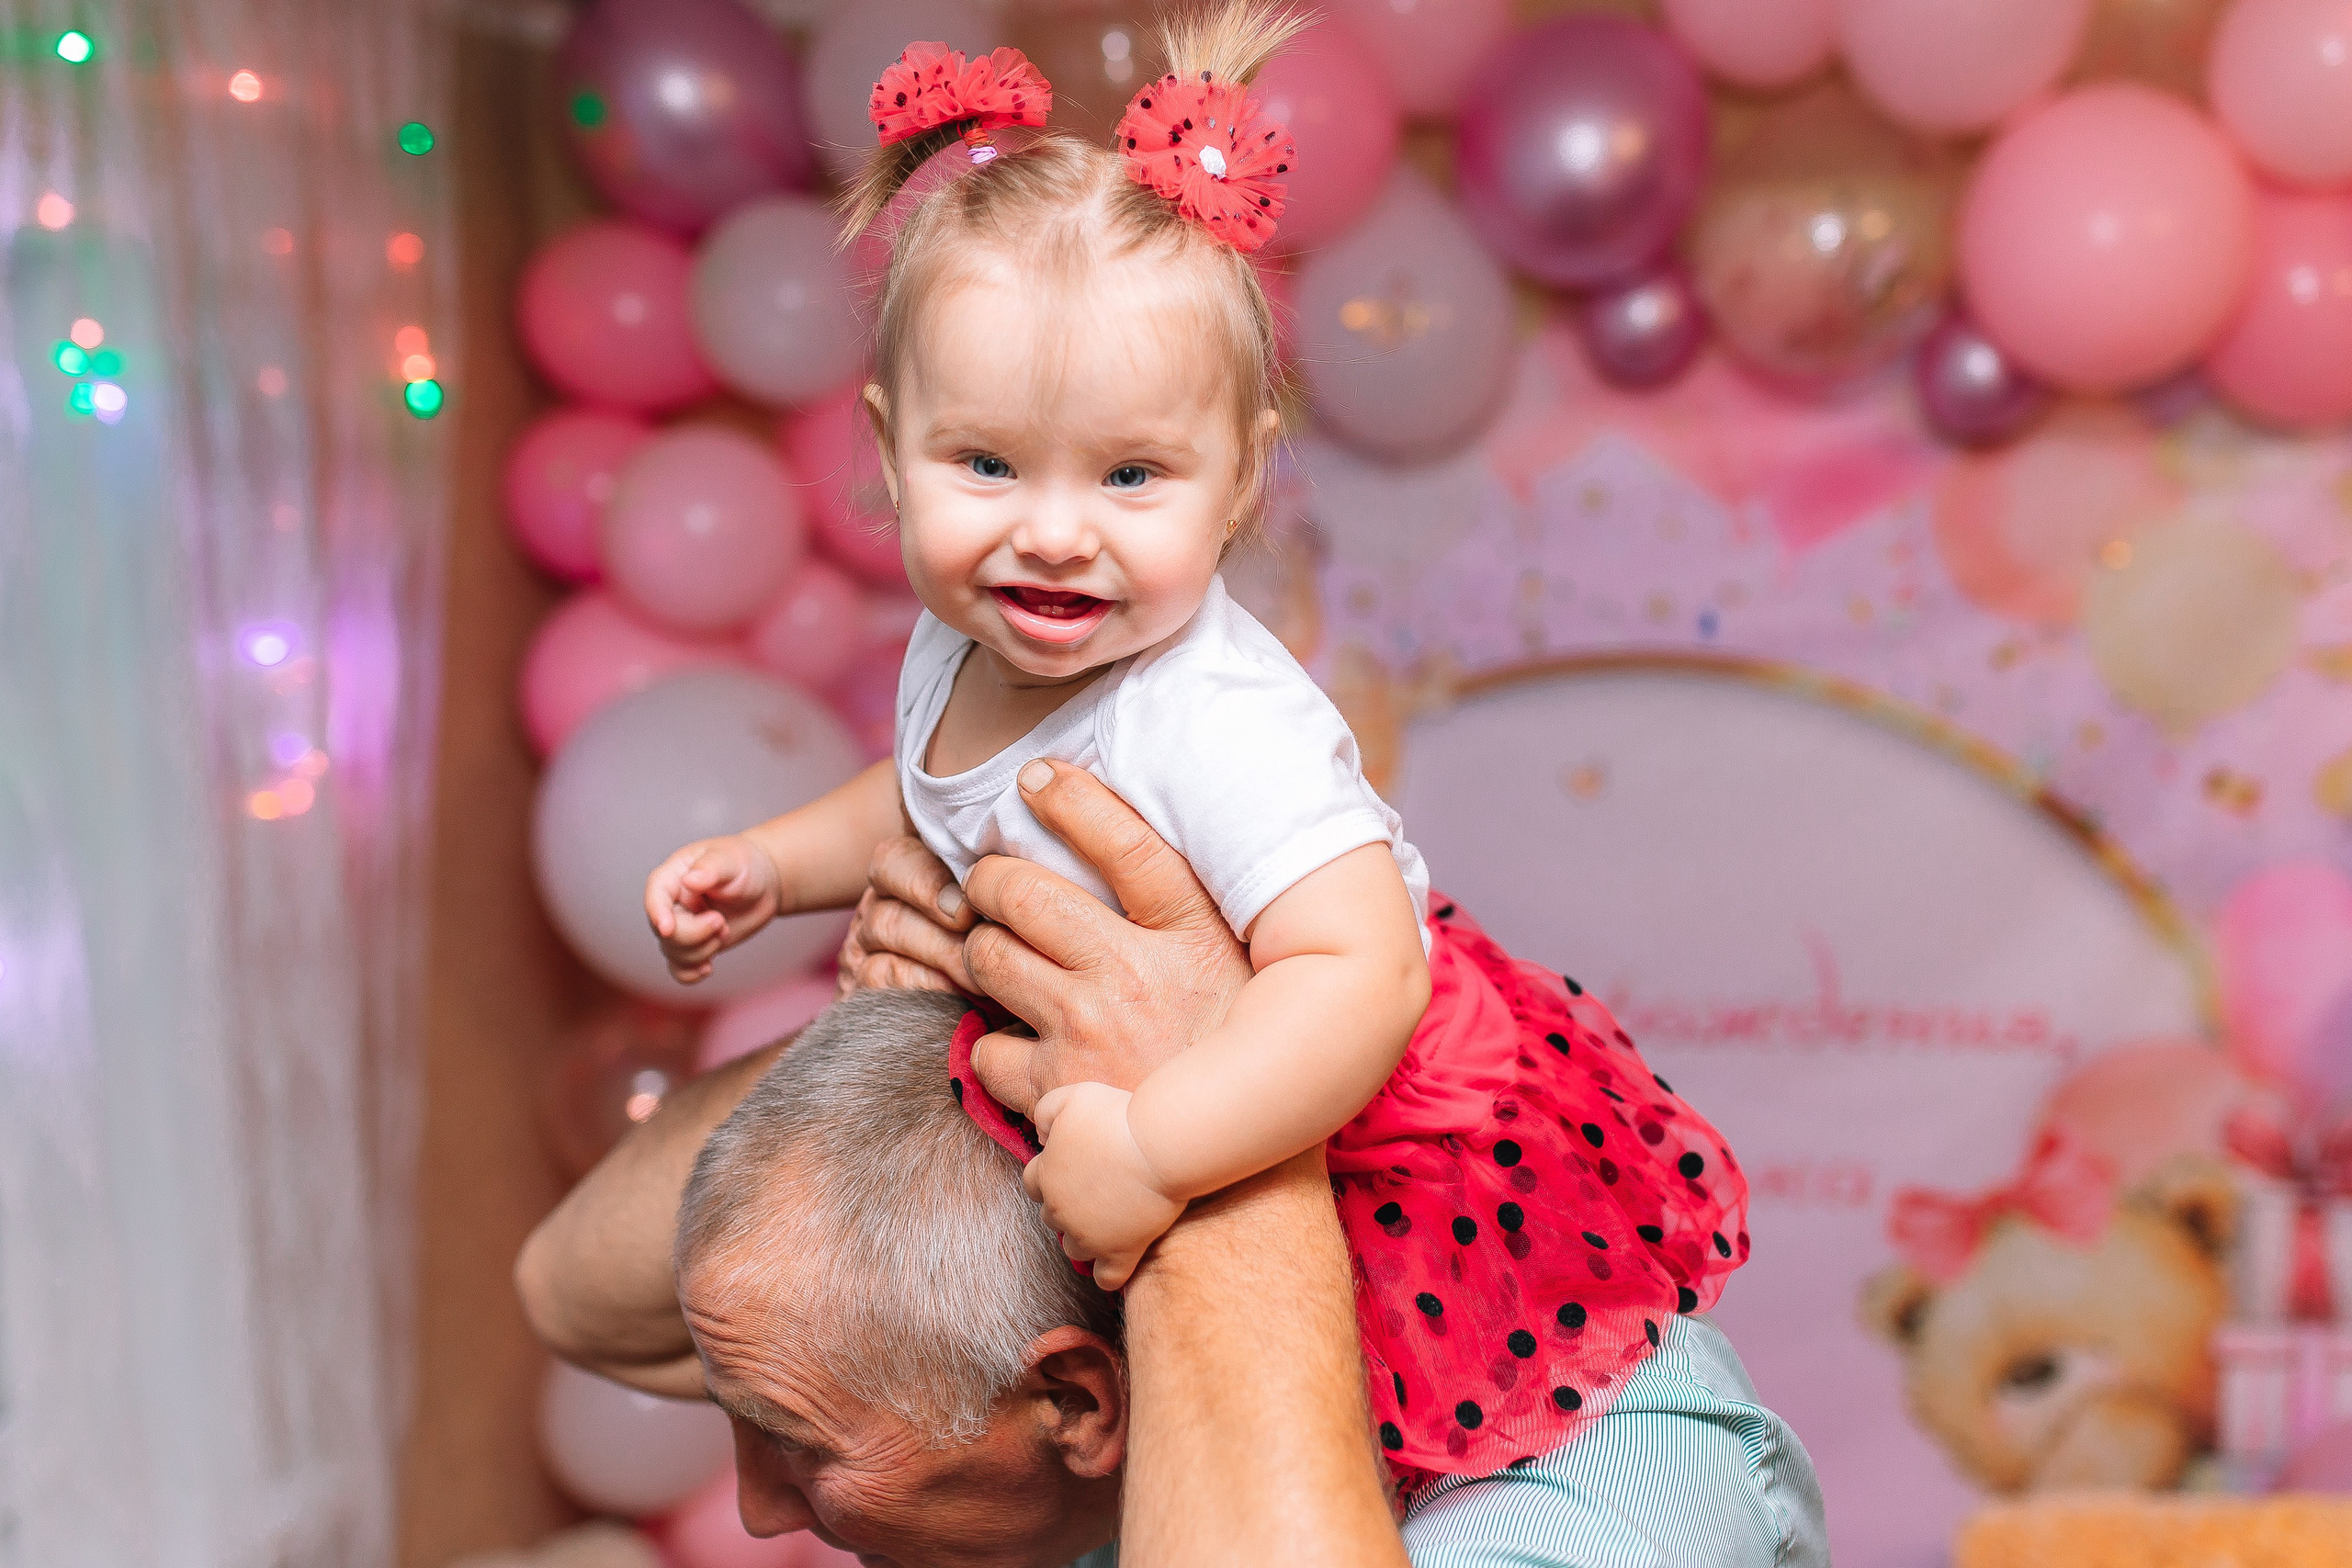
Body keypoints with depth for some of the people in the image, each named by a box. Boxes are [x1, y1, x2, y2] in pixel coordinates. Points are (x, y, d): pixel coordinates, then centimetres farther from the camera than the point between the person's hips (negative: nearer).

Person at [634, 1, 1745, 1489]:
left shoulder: (1218, 728, -32)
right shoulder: (963, 656, -6)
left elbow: (1361, 975, -40)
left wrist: (1148, 1149, -45)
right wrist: (775, 863, 4)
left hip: (1377, 1138, -7)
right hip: (1098, 1078, 8)